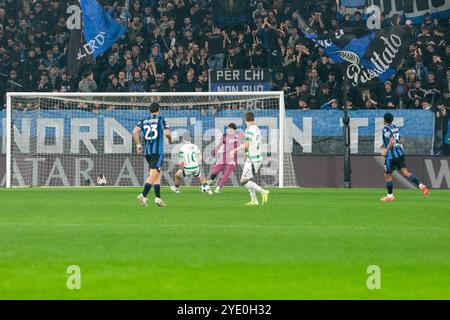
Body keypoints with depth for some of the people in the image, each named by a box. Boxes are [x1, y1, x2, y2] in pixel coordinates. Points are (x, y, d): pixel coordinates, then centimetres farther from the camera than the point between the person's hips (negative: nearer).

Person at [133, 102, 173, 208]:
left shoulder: (144, 121, 11)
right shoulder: (161, 119, -1)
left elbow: (135, 132, -2)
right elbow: (166, 133, -12)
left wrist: (138, 145, 7)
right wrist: (170, 139, 9)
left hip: (147, 151, 6)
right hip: (158, 151, -6)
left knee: (158, 174, 18)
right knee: (153, 175, -9)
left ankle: (158, 197, 14)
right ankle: (143, 196, -25)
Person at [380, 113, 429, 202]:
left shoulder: (386, 129, -12)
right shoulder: (394, 127, 13)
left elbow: (392, 141, -25)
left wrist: (386, 151, -15)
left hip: (391, 155, -7)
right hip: (400, 153, 7)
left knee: (387, 175, 8)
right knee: (405, 172, 2)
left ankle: (390, 195, 14)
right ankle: (421, 185, -16)